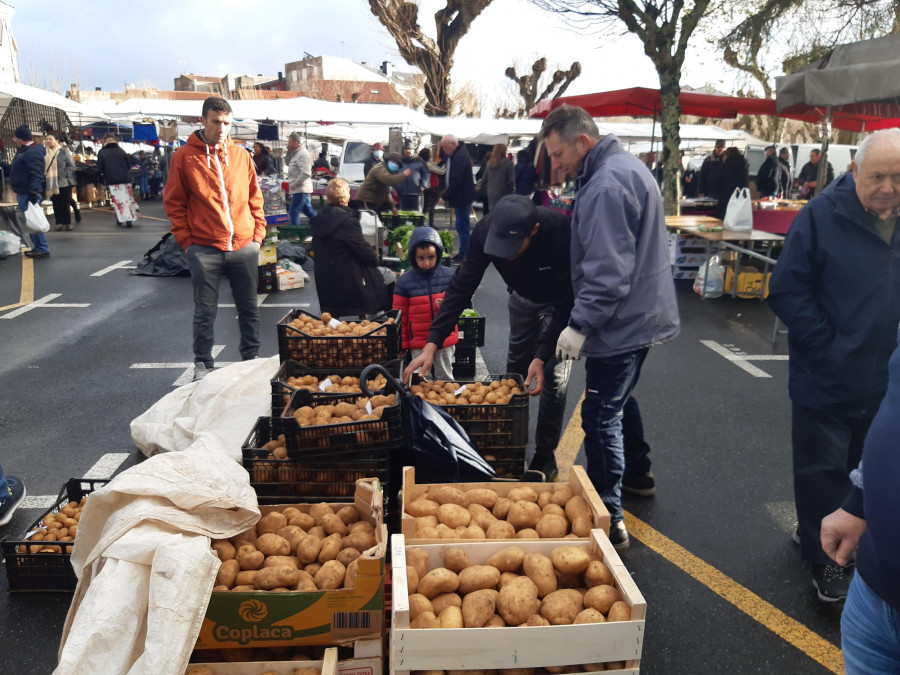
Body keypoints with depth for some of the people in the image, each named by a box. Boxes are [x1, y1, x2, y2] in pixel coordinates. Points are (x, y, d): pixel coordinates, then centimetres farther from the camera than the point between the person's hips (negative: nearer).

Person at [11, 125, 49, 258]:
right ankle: (38, 247, 18)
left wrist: (33, 192, -31)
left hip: (28, 193, -11)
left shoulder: (33, 151, -16)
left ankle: (43, 249, -7)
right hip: (23, 192, 11)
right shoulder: (23, 150, 18)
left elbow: (36, 174, -26)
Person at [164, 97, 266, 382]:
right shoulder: (184, 156, 0)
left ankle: (251, 358, 26)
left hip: (244, 248, 3)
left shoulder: (241, 155, 8)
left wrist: (258, 234, 6)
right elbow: (174, 203, 2)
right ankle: (203, 364, 19)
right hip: (204, 249, -2)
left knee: (249, 308, 11)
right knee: (205, 313, 5)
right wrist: (186, 240, -4)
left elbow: (255, 198, 13)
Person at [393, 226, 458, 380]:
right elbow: (400, 315, 1)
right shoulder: (404, 281, -6)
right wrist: (402, 343, 2)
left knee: (445, 379, 15)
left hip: (445, 338, 1)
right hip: (418, 342, -1)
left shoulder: (449, 276, -4)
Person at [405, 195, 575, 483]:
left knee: (553, 378, -9)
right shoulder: (486, 230, -30)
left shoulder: (561, 230, -40)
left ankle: (545, 457, 10)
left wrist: (542, 356, -39)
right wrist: (431, 345, -32)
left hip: (561, 304, -4)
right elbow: (461, 288, -24)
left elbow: (565, 302, -33)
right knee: (514, 373, 12)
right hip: (523, 296, 4)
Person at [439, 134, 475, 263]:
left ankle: (463, 255, 4)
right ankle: (468, 251, 23)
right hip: (460, 198, 11)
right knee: (463, 227, 15)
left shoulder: (460, 157, -20)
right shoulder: (456, 154, 12)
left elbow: (455, 181, -24)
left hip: (462, 198, -11)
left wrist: (445, 197, -19)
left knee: (462, 227, -3)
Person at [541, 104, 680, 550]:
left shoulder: (606, 186, -22)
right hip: (643, 315, 11)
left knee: (601, 417, -4)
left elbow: (609, 272, -28)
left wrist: (580, 324, -23)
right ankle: (637, 474, 43)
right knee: (620, 398, 25)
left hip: (621, 324, -11)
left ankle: (608, 520, 5)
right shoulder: (628, 166, 12)